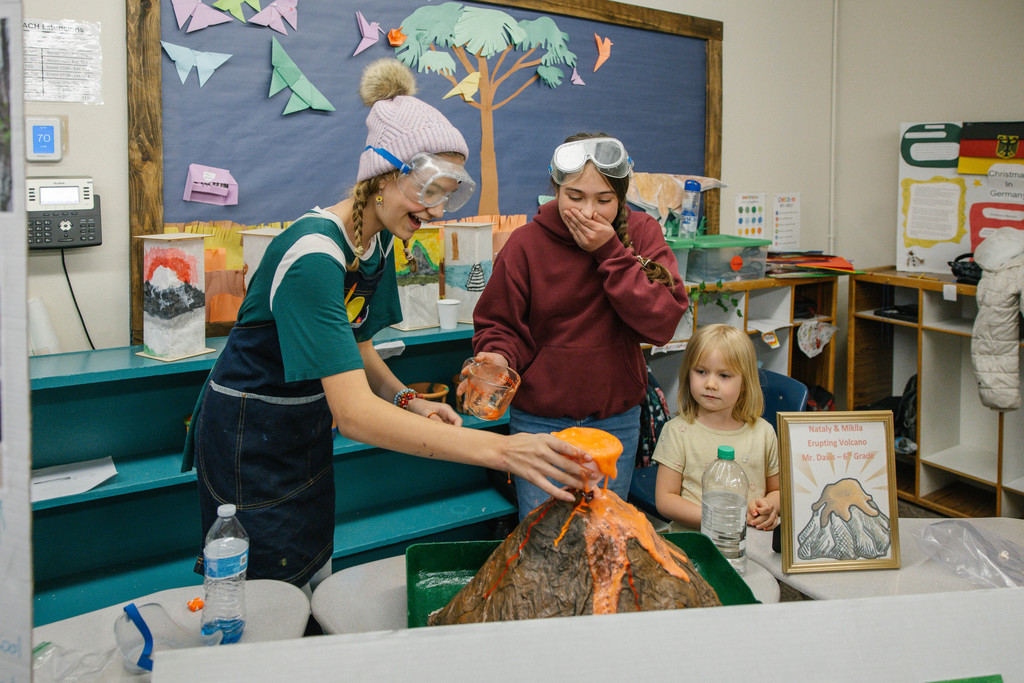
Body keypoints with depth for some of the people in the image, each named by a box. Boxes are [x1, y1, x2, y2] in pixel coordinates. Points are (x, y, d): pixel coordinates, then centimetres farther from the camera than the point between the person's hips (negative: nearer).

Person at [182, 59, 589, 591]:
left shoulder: (379, 241, -3)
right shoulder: (313, 254, -31)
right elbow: (355, 415, -38)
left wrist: (407, 401, -9)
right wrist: (501, 450, -45)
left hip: (307, 429, 8)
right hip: (249, 442, -8)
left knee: (317, 581, 16)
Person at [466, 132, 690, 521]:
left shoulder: (641, 233, -5)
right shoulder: (526, 243, -9)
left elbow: (663, 323, -15)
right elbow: (498, 324, -1)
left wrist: (610, 252, -20)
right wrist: (500, 357, -23)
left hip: (616, 422, 2)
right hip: (540, 421, -1)